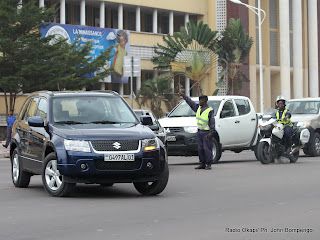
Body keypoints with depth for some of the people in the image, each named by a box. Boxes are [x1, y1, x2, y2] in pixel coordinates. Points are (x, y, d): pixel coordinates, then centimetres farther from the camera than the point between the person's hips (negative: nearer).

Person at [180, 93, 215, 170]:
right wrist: (183, 96, 16)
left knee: (207, 148, -8)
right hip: (200, 131, 7)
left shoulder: (210, 110, -10)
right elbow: (190, 102, 19)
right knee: (200, 149, 6)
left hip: (206, 132, -7)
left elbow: (212, 122, -13)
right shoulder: (198, 108, 10)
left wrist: (211, 132, -19)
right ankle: (202, 164, 12)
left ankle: (208, 164, -3)